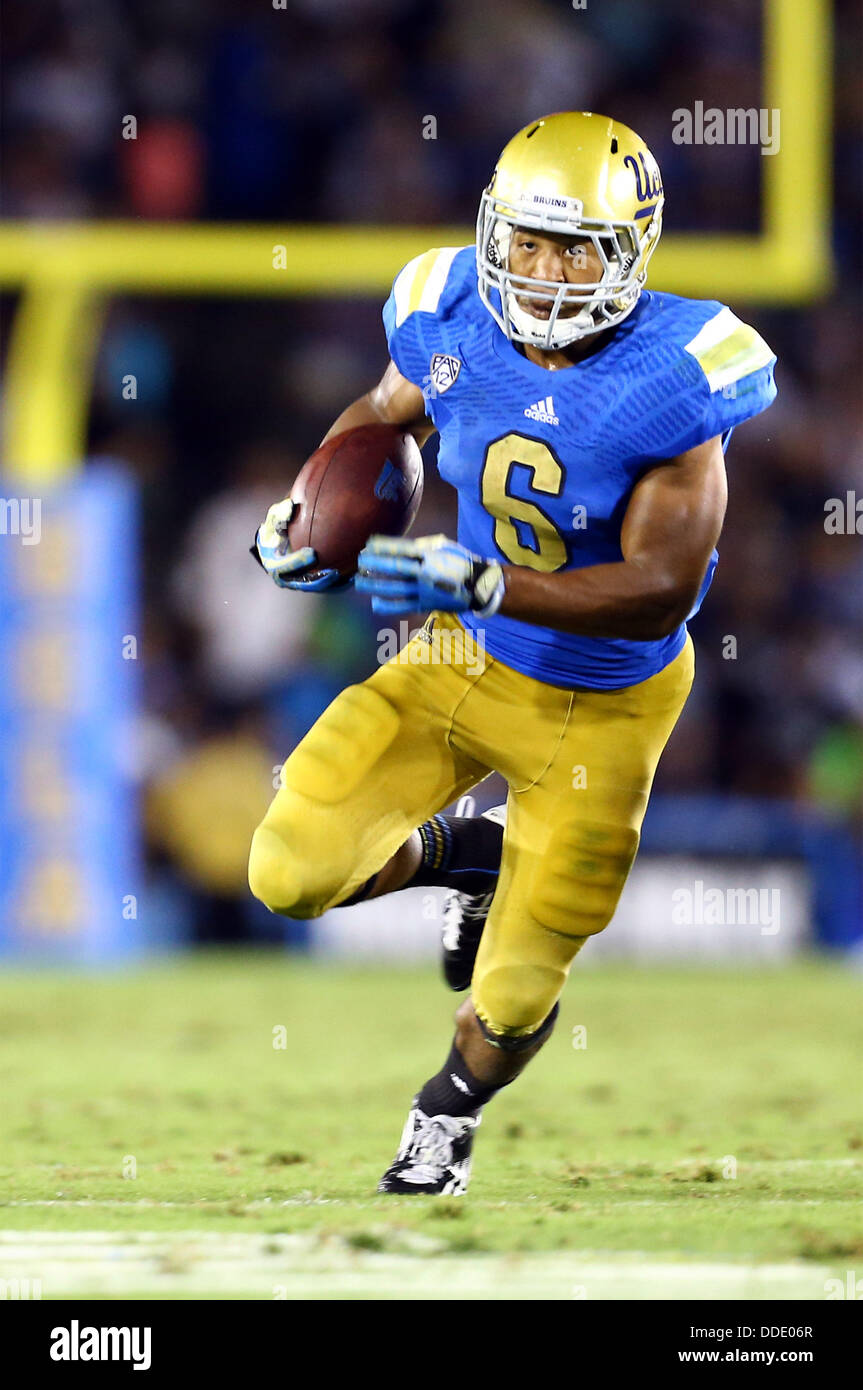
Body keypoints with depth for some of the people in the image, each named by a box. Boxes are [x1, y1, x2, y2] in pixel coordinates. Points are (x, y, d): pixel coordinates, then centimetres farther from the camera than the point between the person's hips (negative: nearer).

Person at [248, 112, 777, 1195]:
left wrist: (482, 583, -39)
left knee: (514, 999, 8)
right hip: (462, 661, 3)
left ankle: (447, 1112, 45)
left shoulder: (669, 384, -29)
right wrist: (301, 513, -10)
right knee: (290, 875, -9)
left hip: (599, 710, -3)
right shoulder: (455, 326, -16)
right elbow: (383, 416, 9)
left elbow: (659, 591, -30)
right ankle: (462, 854, 23)